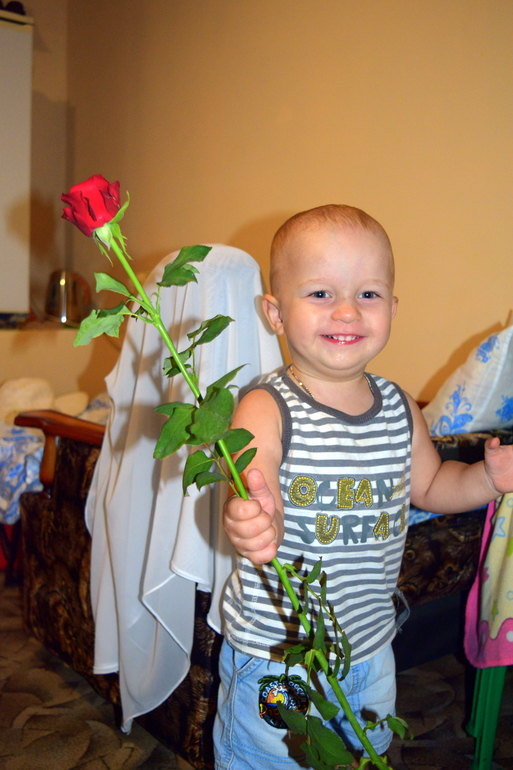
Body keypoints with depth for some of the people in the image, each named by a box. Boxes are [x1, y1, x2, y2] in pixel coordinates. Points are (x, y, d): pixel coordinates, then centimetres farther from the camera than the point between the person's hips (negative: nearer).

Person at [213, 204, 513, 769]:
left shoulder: (400, 408, -4)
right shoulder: (266, 410, -21)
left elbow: (427, 486, 11)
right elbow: (255, 505, -35)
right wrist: (253, 522, -57)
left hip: (371, 650, 5)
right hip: (274, 655, -5)